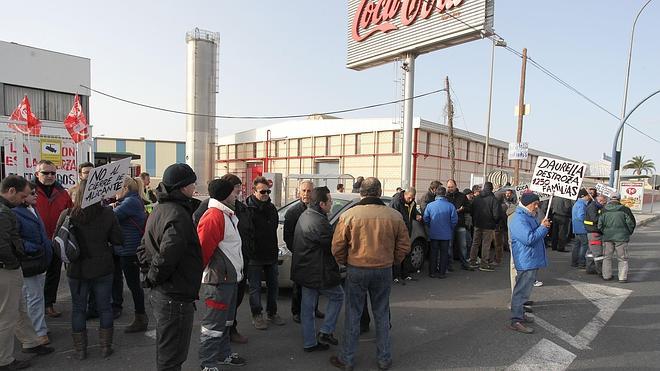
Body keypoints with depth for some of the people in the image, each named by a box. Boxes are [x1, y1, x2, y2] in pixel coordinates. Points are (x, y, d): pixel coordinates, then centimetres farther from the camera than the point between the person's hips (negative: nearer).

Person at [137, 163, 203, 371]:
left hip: (160, 294, 10)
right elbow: (168, 254, -32)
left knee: (165, 353, 25)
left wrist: (151, 275, 11)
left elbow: (144, 248, 19)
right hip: (176, 297, -10)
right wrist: (153, 277, -16)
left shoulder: (159, 210, 12)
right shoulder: (178, 215, -21)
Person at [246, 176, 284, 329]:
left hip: (271, 254, 7)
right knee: (255, 288, 6)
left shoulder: (272, 208, 8)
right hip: (254, 255, -6)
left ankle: (272, 313, 30)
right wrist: (248, 251, -16)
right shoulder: (248, 209, -14)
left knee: (273, 285, 15)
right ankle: (257, 315, 20)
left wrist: (274, 250, 13)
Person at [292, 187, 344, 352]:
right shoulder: (320, 222, -25)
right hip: (319, 273, -9)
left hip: (304, 269, 9)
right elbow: (333, 246, -19)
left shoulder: (304, 216, 8)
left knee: (308, 307, 15)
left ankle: (309, 342, 25)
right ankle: (326, 331, 15)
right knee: (338, 296, 14)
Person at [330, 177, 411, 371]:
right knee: (382, 315, 17)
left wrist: (344, 262, 11)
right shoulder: (394, 216, -6)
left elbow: (337, 247, -7)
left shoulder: (349, 215, -12)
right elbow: (404, 246, 1)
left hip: (356, 270, -2)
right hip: (384, 271, 2)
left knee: (352, 315, 12)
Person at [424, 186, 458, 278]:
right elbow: (454, 220, -8)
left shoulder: (430, 205, -9)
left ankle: (432, 272, 18)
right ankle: (442, 273, 16)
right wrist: (450, 229, 10)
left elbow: (426, 219, -3)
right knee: (444, 253, 10)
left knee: (433, 253, 12)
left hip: (433, 234, 1)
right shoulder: (450, 206, -12)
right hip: (446, 234, -1)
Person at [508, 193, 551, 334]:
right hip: (525, 262, -11)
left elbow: (536, 235, 24)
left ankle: (520, 314, 31)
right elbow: (529, 239, -27)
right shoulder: (519, 219, -19)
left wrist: (543, 226, 6)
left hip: (533, 261, 11)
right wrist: (543, 227, -17)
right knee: (521, 290, -7)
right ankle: (516, 321, -3)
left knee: (525, 289, 19)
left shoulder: (529, 217, 15)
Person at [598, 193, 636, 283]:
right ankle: (623, 277, 7)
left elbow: (600, 225, 2)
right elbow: (631, 222, -3)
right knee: (623, 258, 7)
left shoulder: (604, 210, -1)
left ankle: (606, 275, 16)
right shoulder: (624, 209, -8)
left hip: (607, 237, 2)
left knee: (607, 257, 13)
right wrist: (629, 232, 13)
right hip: (621, 237, -2)